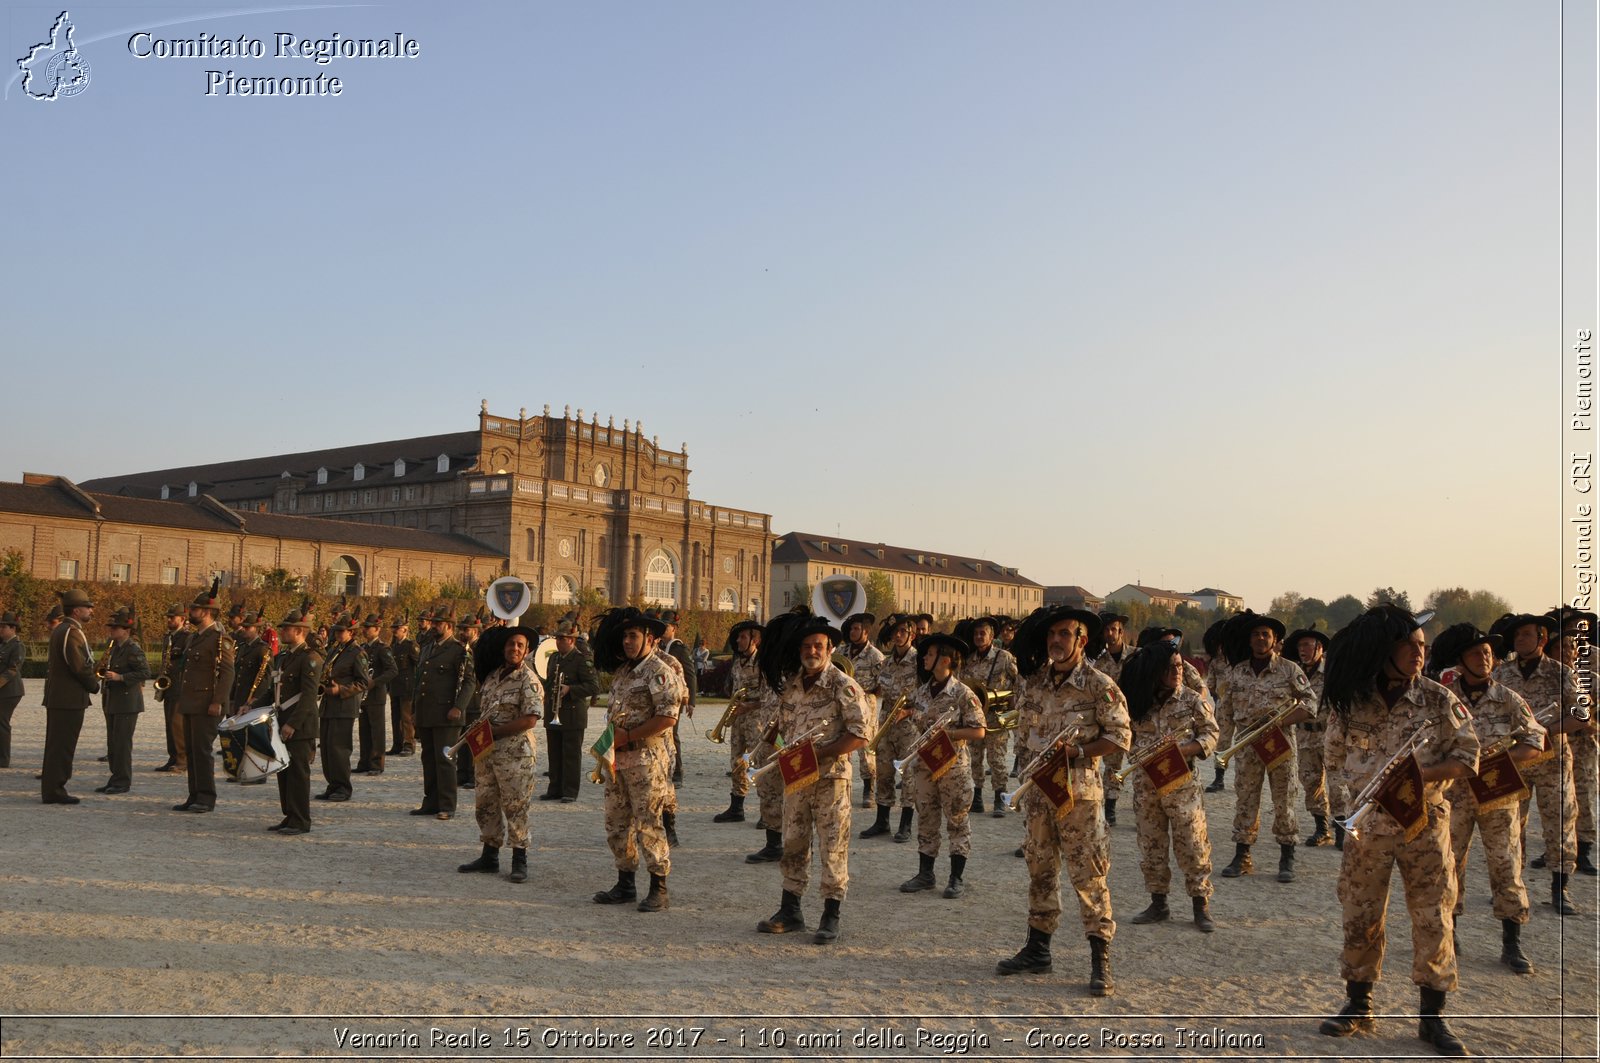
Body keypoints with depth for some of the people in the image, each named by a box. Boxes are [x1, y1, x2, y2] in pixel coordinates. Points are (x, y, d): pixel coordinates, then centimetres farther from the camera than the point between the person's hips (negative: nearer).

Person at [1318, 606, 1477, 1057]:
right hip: (1369, 822, 1)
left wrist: (1417, 775, -17)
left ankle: (1433, 1016, 17)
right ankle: (1358, 1005, 24)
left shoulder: (1438, 700, -5)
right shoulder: (1349, 702, -3)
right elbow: (1335, 761, 8)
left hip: (1424, 821, -1)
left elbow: (1467, 757, -4)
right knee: (1360, 916, 8)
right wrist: (1364, 782, -10)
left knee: (1433, 919, 3)